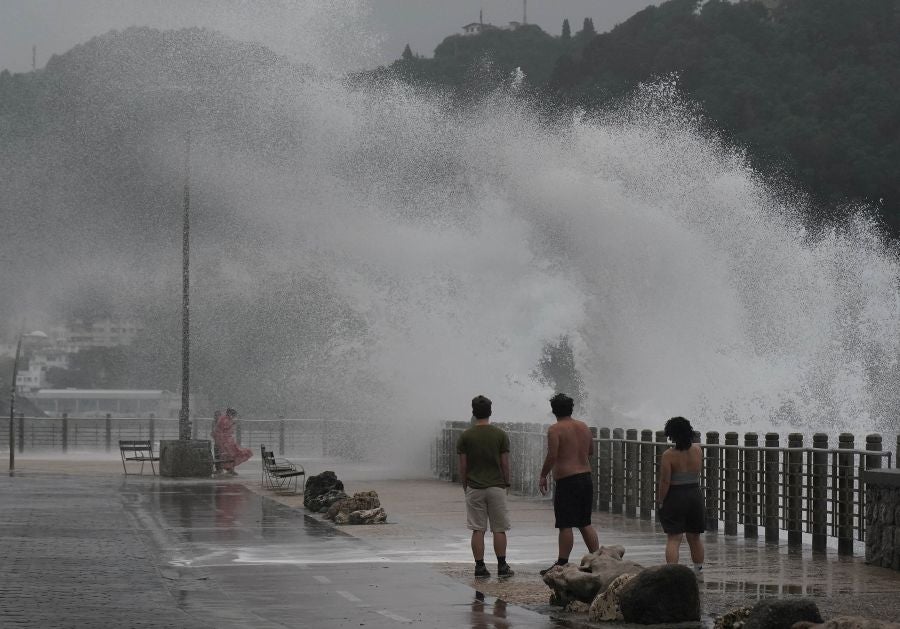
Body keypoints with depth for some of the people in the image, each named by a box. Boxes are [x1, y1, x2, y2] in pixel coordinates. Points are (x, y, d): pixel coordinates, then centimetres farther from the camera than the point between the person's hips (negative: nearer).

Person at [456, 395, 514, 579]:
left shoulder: (465, 436, -3)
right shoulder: (500, 435, -3)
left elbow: (462, 466, -1)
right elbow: (505, 464, -2)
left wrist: (465, 486, 11)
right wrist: (506, 484, 11)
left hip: (474, 488, 0)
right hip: (496, 486, 0)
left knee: (477, 530, 3)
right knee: (499, 529, 6)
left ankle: (480, 567, 3)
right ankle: (502, 567, 7)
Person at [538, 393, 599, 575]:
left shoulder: (555, 430, -10)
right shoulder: (584, 427, 10)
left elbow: (552, 456, -17)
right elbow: (591, 451, 22)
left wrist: (543, 476, -6)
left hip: (566, 481, -7)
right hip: (586, 477, 7)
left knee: (566, 525, -4)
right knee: (585, 523, 15)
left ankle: (562, 564, -2)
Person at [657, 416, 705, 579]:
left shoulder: (669, 455, -16)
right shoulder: (697, 450, -1)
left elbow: (665, 482, -16)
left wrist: (660, 501, -5)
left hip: (675, 498, -5)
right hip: (695, 495, 5)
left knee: (673, 538, -4)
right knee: (694, 537, 18)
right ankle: (699, 571, 29)